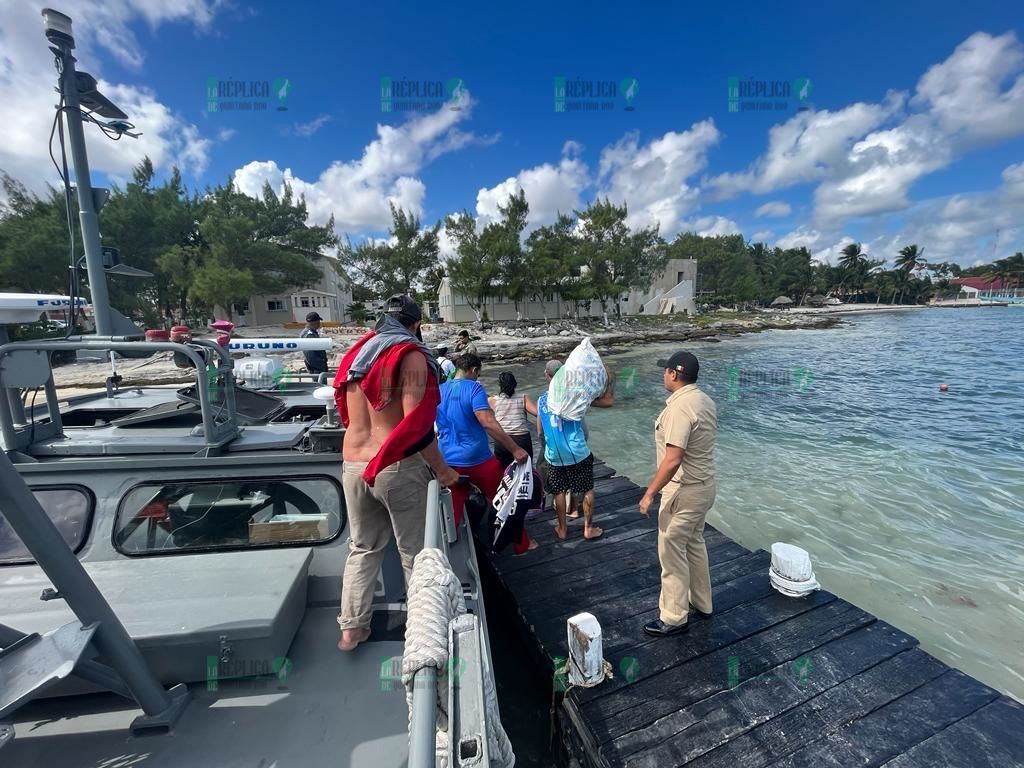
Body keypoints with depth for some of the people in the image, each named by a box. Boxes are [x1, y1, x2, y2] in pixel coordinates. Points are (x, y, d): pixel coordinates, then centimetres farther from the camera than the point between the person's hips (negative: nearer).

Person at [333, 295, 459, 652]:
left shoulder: (356, 353, 10)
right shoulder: (410, 355, -11)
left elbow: (348, 416, 16)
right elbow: (417, 423, -19)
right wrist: (442, 469, -10)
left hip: (354, 465, 6)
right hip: (398, 467, -6)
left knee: (363, 548, 23)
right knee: (415, 554, 12)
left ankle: (352, 627, 31)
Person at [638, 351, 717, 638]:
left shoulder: (680, 406, -26)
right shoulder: (705, 400, 4)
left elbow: (672, 460, -30)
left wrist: (650, 493, -22)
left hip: (684, 490, -10)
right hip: (703, 486, 10)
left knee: (672, 552, 5)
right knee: (694, 544, 24)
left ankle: (674, 618, 21)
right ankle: (701, 603, 41)